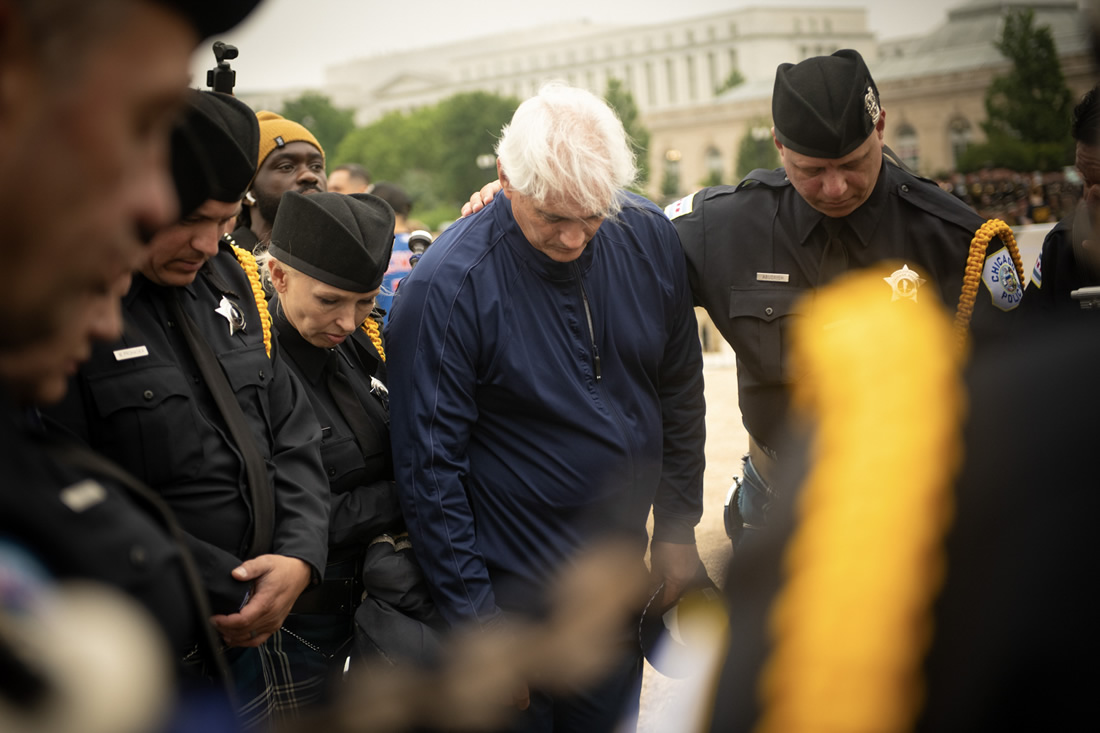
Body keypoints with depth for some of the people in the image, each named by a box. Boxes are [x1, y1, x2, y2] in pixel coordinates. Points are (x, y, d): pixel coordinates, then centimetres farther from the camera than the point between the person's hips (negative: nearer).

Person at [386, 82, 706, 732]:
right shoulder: (446, 286, -20)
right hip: (513, 598, -5)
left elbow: (680, 393, 7)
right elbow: (429, 469, -17)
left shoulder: (648, 237, -6)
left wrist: (677, 529, 9)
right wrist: (477, 619, -15)